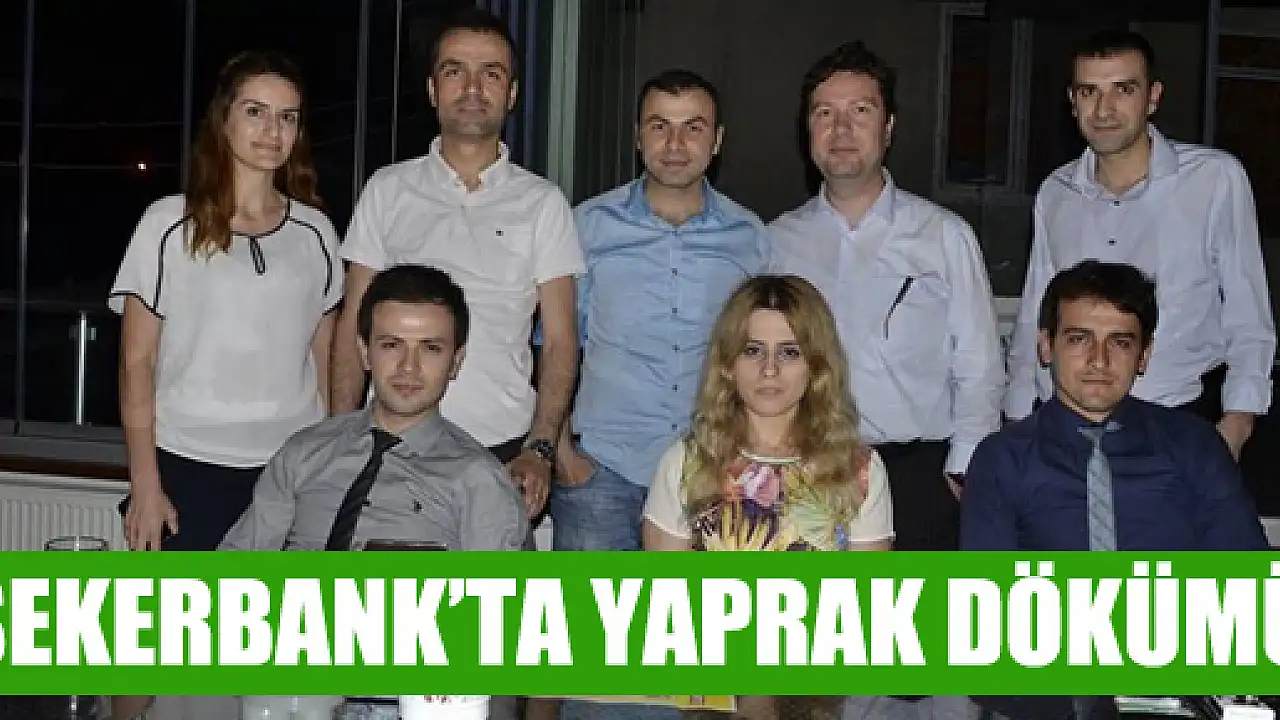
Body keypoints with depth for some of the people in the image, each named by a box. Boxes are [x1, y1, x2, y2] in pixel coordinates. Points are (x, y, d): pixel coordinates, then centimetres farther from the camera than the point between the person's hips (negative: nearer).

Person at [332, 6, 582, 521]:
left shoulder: (542, 203, 4)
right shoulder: (387, 189, 6)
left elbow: (559, 340, 2)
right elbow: (353, 325, 7)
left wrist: (540, 450, -9)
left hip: (503, 452, -1)